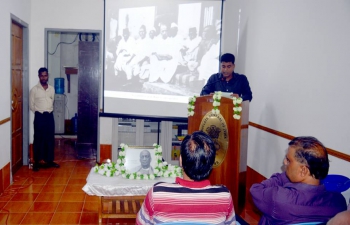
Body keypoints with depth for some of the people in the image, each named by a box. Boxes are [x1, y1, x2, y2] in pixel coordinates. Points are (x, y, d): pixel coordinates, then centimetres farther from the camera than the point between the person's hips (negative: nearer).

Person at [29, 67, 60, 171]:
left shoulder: (52, 89, 7)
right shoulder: (34, 89, -6)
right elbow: (31, 105, -2)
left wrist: (48, 111, 11)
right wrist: (39, 112, 3)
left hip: (50, 116, 4)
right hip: (39, 117, -4)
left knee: (50, 139, 8)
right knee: (38, 139, 1)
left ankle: (50, 160, 19)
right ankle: (36, 162, 10)